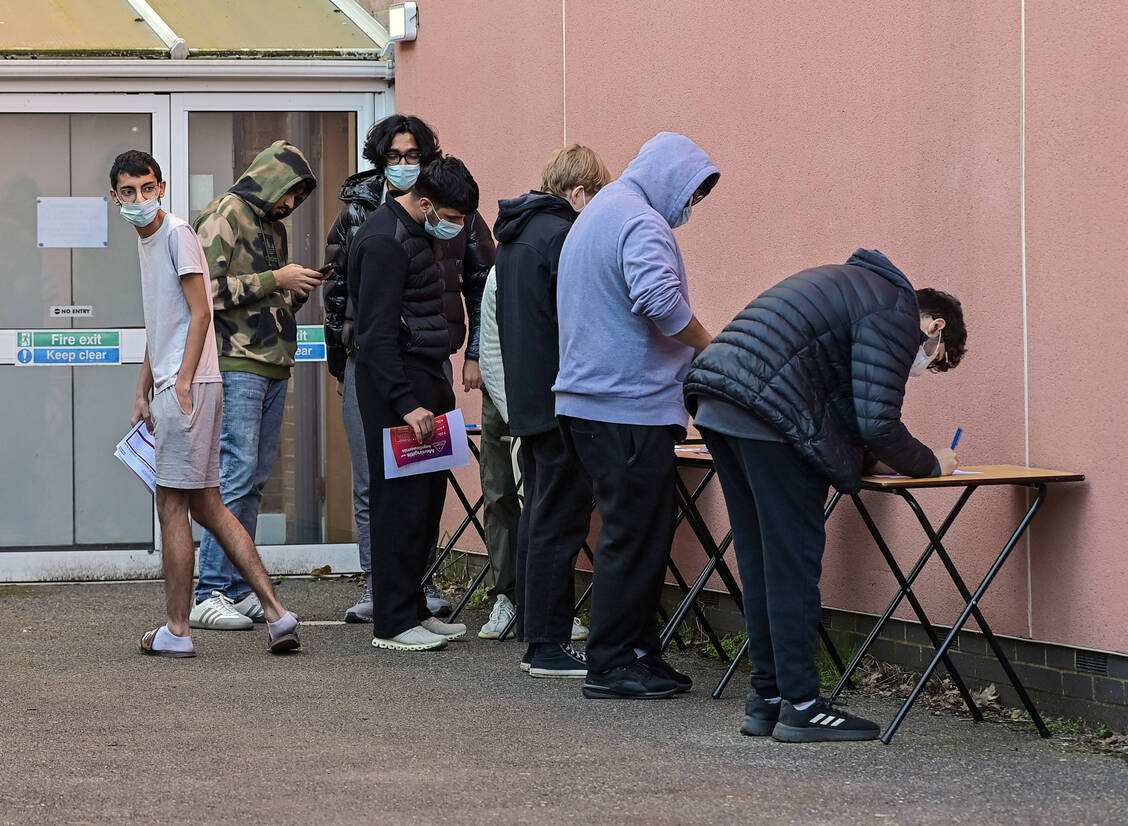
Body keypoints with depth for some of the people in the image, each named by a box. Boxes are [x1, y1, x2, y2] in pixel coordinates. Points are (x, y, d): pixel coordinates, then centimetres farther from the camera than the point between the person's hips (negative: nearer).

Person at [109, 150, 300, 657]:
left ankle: (176, 631, 0)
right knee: (206, 505, 8)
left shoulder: (177, 233, -9)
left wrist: (182, 384, -19)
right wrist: (144, 395, 23)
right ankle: (275, 613, 6)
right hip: (170, 388, 10)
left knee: (172, 507, -5)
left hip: (189, 386, -10)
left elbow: (199, 313, -14)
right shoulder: (146, 240, 19)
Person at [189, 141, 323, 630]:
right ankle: (210, 594, -11)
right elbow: (210, 290, -15)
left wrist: (299, 292, 7)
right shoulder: (224, 217, -5)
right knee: (235, 476, -12)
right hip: (236, 365, -9)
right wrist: (275, 281, -13)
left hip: (273, 369, 9)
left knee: (254, 481, 8)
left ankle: (237, 589, 11)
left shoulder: (273, 227, 21)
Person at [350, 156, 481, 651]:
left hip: (422, 379, 10)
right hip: (395, 382, -10)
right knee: (402, 502, -8)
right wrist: (406, 404, -26)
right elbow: (378, 332, -22)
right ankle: (393, 624, -5)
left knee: (427, 497, 10)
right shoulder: (385, 240, -17)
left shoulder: (415, 235, 16)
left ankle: (413, 610, 17)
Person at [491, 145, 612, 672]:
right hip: (559, 403, -10)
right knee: (558, 524, -7)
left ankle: (538, 637, 18)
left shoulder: (514, 236, 16)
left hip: (526, 401, 10)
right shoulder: (562, 235, -15)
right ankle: (549, 645, -6)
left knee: (538, 519, 14)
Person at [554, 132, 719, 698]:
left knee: (641, 532, 14)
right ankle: (612, 664, -2)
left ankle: (638, 653, 16)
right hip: (629, 405, -10)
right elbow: (660, 299, -29)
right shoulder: (639, 222, -13)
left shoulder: (597, 216, 22)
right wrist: (707, 347, -14)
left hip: (586, 398, 10)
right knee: (633, 535, -5)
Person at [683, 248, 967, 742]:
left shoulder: (858, 286, 29)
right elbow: (878, 423, -8)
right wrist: (931, 465, 9)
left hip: (716, 405, 10)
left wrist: (869, 458, 23)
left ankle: (767, 698, 18)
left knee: (761, 559, 14)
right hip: (766, 411, -10)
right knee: (794, 558, -4)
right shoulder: (896, 315, -1)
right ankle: (799, 706, -3)